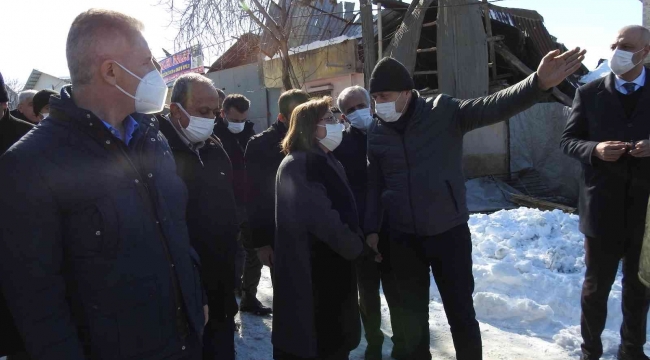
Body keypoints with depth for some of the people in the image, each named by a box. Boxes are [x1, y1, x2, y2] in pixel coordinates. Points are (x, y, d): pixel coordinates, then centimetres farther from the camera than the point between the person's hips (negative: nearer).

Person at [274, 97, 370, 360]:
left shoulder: (327, 162, 12)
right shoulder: (297, 166, -18)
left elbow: (344, 208, 15)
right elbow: (323, 218, -23)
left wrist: (355, 240, 0)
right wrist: (354, 246, -10)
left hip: (332, 265, 9)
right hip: (308, 271, -9)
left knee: (335, 337, 19)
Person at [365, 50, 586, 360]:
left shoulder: (444, 112, -8)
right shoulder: (376, 133, 0)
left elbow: (494, 106, -22)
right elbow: (374, 184, 7)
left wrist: (538, 83, -38)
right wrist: (371, 229, 4)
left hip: (450, 232, -2)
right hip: (403, 239, 3)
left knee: (461, 314, 11)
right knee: (412, 316, 17)